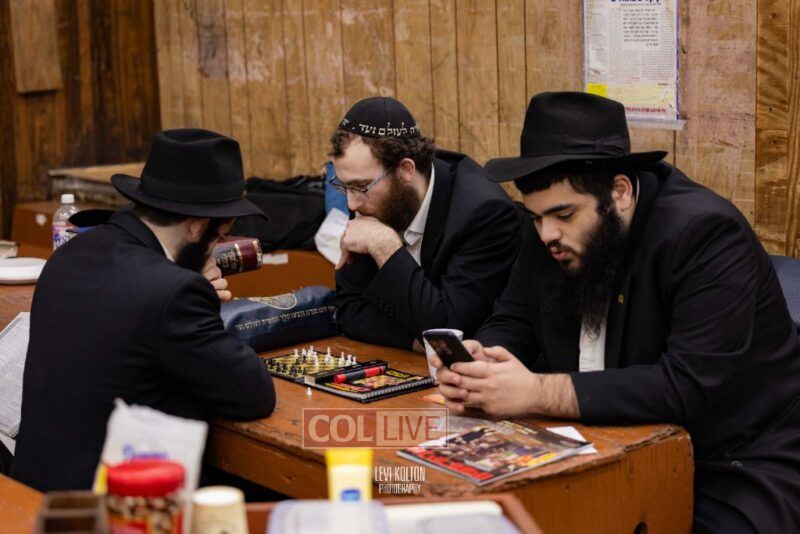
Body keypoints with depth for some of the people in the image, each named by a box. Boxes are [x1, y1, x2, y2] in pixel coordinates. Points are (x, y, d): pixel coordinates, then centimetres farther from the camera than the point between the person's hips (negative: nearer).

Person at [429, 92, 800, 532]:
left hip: (737, 466, -5)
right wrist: (478, 357, -18)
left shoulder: (705, 233, -22)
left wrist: (539, 393, -32)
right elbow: (513, 321, 7)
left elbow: (690, 386, -29)